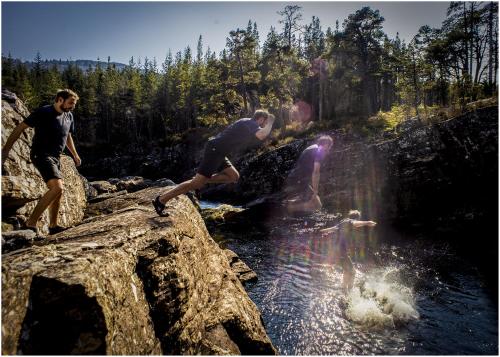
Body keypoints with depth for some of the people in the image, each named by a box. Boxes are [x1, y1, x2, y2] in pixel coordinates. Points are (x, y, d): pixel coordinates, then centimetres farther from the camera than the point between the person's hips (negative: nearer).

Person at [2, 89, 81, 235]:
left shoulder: (69, 116, 11)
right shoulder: (43, 112, -12)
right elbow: (19, 128, -11)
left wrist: (75, 155, 31)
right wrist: (6, 149, -15)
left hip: (55, 158, 9)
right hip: (41, 155, -9)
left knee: (58, 191, 14)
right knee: (57, 187, -25)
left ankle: (53, 226, 27)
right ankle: (30, 223, -17)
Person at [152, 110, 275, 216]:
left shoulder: (248, 123, 20)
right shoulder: (251, 123, -8)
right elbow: (261, 135, -29)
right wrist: (270, 122, -12)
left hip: (218, 151, 10)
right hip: (214, 150, -10)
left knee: (234, 176, 11)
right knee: (196, 183, -11)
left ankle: (202, 181, 9)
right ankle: (161, 200, -5)